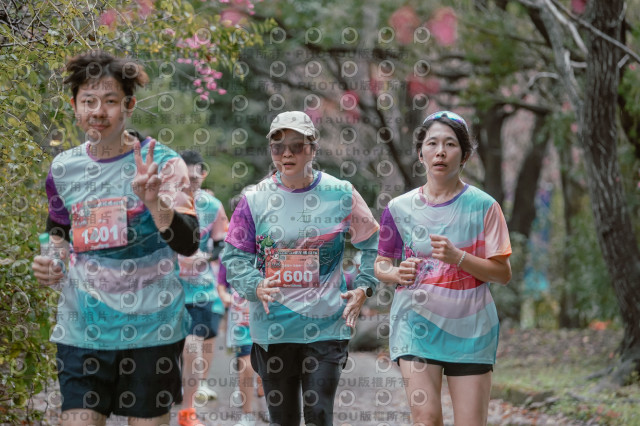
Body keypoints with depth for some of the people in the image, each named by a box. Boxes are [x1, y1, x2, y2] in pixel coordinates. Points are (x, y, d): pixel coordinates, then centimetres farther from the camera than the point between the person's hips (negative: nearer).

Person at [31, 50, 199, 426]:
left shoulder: (162, 163, -6)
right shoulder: (64, 168, 6)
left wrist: (152, 200, -33)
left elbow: (188, 243, -17)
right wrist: (49, 260, 4)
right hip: (81, 331, 3)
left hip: (151, 328, -3)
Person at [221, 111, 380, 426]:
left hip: (326, 325, -1)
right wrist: (255, 286, -16)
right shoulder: (255, 199, 2)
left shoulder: (340, 194, 1)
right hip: (272, 326, 1)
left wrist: (363, 288, -3)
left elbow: (372, 245, 10)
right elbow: (233, 257, 3)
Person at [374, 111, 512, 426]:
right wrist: (397, 273, -9)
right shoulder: (399, 208, 5)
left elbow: (502, 273, -2)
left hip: (469, 327, 0)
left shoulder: (483, 206, 0)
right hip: (415, 322, 1)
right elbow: (380, 266, 14)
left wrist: (458, 257, -17)